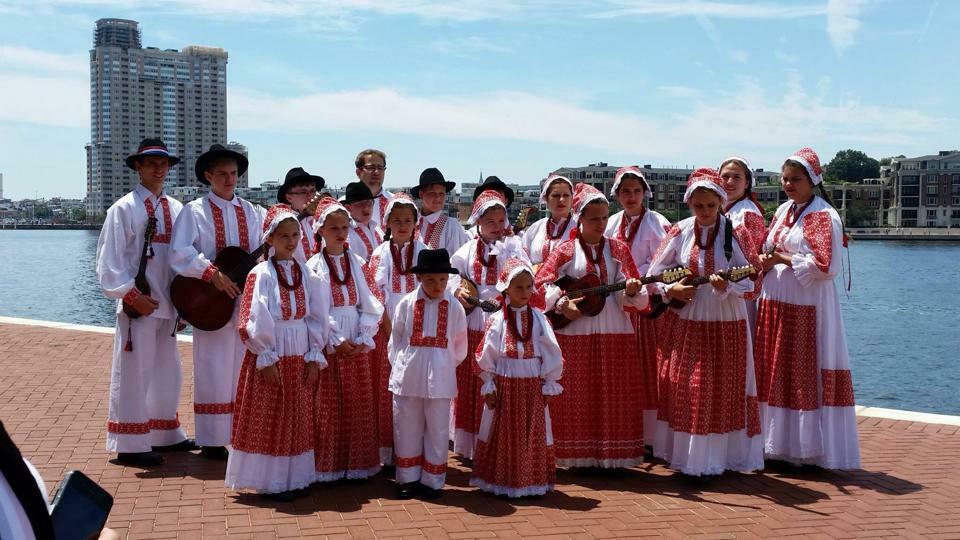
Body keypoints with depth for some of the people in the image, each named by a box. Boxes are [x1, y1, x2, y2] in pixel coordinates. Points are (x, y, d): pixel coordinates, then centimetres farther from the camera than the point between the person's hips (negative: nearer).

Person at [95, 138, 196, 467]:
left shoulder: (176, 209, 8)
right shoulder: (125, 208, -6)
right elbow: (109, 260, -9)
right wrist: (132, 295, -14)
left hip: (168, 304, 6)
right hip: (138, 305, -6)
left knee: (167, 374, 14)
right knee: (134, 373, -1)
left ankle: (165, 434, 28)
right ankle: (131, 445, 8)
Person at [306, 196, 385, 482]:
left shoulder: (356, 262, 8)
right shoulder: (314, 265, -3)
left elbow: (368, 304, 6)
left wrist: (364, 338, -6)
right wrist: (337, 341, -14)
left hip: (357, 343, 4)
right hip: (328, 344, -3)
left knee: (358, 404, 7)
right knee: (329, 405, 1)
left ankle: (356, 463, 18)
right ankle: (328, 466, 11)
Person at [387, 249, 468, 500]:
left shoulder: (454, 307, -3)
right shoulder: (407, 304, -3)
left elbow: (460, 346, 8)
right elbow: (396, 339, 6)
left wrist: (447, 365, 8)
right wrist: (398, 365, 3)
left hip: (440, 378, 0)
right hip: (408, 376, 0)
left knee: (437, 430, 7)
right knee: (406, 428, 9)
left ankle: (432, 481, 20)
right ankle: (408, 478, 23)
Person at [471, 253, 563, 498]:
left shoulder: (538, 318, 0)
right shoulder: (497, 320, -3)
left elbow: (551, 354, 2)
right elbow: (486, 357, 0)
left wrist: (549, 385, 0)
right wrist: (489, 386, -3)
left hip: (532, 385, 1)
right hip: (504, 384, -1)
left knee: (533, 433, 7)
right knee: (504, 433, 6)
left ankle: (532, 481, 18)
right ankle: (502, 482, 16)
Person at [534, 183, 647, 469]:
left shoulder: (618, 249, 7)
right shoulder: (566, 250, 2)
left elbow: (631, 293, 3)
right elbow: (542, 281, -1)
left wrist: (631, 291, -18)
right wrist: (562, 303, -14)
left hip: (615, 331, 2)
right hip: (575, 331, -2)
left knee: (614, 394, 4)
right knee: (577, 394, 3)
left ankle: (612, 454, 14)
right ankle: (579, 455, 12)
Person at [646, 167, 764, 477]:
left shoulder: (735, 234, -6)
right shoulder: (680, 232, 1)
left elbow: (752, 281, -8)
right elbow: (654, 273, 6)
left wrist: (727, 286, -26)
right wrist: (670, 290, -13)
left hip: (727, 324, -2)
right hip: (688, 323, 2)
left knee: (724, 389, 3)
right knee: (683, 389, 5)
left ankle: (717, 457, 14)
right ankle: (685, 454, 18)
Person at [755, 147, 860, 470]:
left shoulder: (824, 216, -10)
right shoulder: (783, 211, 13)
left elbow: (825, 266, -18)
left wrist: (783, 259, -13)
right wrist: (766, 261, -2)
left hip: (807, 307, -7)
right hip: (776, 303, 7)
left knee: (807, 375, -1)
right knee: (776, 373, 10)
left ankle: (810, 447, 9)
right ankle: (781, 443, 21)